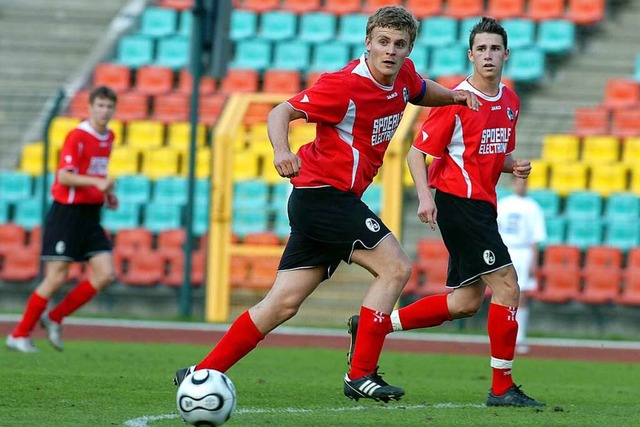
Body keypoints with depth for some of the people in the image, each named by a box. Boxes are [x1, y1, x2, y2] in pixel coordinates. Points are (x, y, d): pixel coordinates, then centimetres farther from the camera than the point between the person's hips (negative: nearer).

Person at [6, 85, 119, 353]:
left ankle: (54, 318, 8)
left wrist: (107, 193, 12)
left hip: (91, 215, 7)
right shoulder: (77, 137, -13)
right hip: (68, 213, -7)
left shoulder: (109, 137, 12)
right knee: (56, 278, -8)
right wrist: (97, 182, -33)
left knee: (106, 275, -5)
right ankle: (19, 335, 4)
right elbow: (64, 176, -22)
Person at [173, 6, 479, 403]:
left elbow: (422, 90, 32)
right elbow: (280, 113, -17)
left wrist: (453, 95, 11)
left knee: (284, 302, 6)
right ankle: (361, 375, -10)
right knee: (396, 266, -13)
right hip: (326, 193, -8)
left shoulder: (403, 75, 7)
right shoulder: (344, 85, -17)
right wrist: (282, 151, -37)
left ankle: (201, 374, 8)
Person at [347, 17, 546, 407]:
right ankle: (503, 388, -7)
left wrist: (514, 167, 2)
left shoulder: (510, 102, 11)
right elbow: (418, 151, -10)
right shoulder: (457, 101, -12)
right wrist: (425, 195, -24)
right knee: (506, 285, -12)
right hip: (458, 199, -9)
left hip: (481, 206, 9)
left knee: (466, 302, 11)